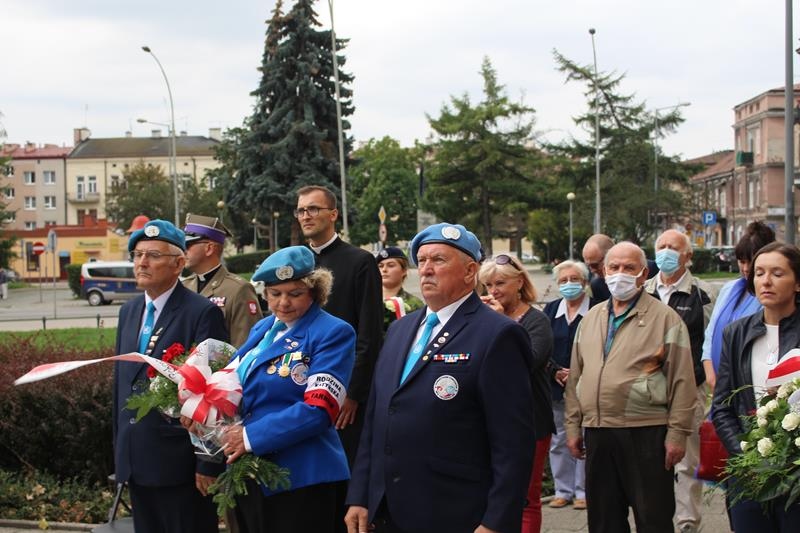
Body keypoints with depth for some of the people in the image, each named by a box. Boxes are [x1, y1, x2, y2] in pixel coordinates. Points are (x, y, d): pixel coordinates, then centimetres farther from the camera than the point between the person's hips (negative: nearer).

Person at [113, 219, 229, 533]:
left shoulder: (203, 313, -11)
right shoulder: (129, 312, 12)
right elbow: (120, 383, 17)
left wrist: (207, 464, -16)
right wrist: (119, 453, 15)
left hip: (179, 463, -7)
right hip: (135, 461, 7)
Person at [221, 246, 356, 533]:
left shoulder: (333, 333, -10)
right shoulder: (262, 329, 14)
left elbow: (319, 408, -19)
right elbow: (238, 384, 19)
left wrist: (252, 436, -22)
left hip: (299, 479, -7)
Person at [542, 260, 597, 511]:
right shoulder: (551, 309, 10)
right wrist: (556, 372, -7)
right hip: (555, 387, 4)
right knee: (558, 441, 8)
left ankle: (583, 491, 10)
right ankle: (563, 490, 17)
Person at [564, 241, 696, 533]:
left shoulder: (665, 318, -2)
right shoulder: (591, 318, 14)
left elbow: (682, 380, -6)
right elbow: (576, 376, 16)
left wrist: (677, 433, -11)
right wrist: (573, 426, 11)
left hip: (646, 432, -5)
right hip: (597, 432, 5)